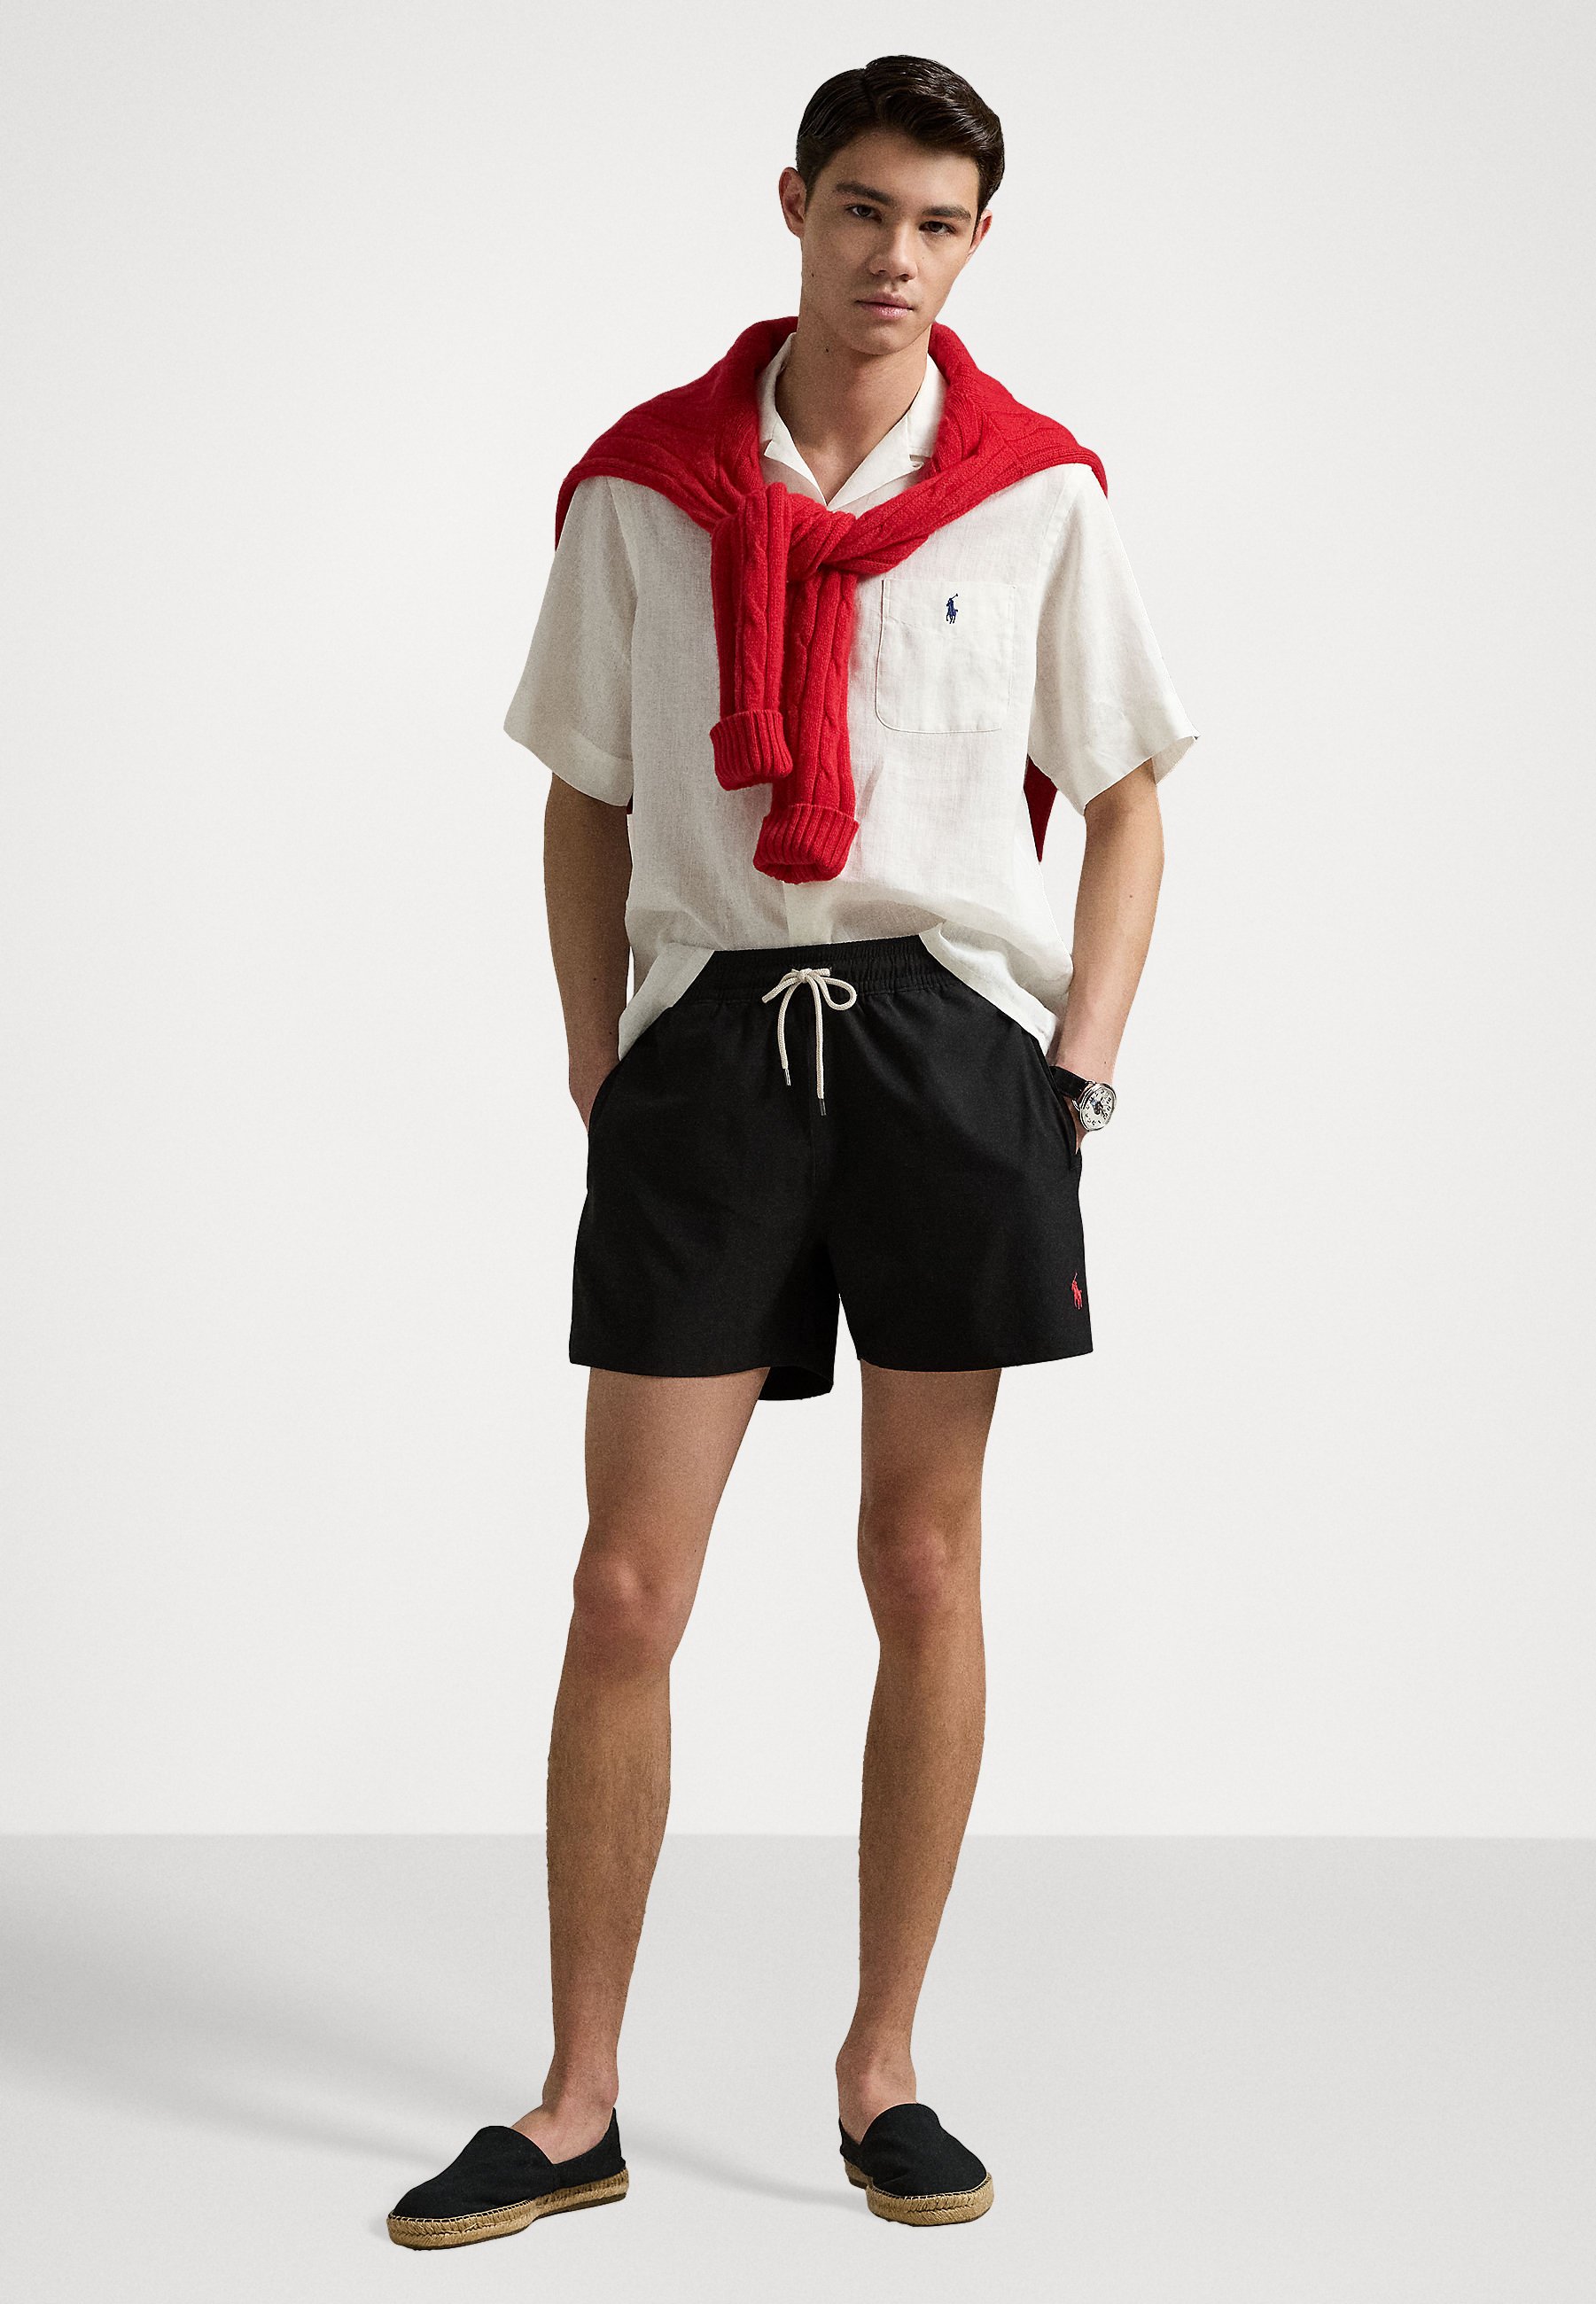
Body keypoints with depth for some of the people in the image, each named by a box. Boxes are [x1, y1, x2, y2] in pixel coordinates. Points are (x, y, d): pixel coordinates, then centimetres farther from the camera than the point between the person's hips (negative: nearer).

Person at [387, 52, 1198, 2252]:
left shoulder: (1041, 493, 4)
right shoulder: (640, 486, 6)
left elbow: (1124, 805, 8)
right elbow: (588, 803, 11)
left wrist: (1079, 1080, -1)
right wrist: (599, 1077, 3)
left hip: (952, 1024, 0)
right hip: (707, 1025, 1)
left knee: (924, 1569, 6)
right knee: (624, 1592, -1)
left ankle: (883, 2069, 20)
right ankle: (578, 2108, 10)